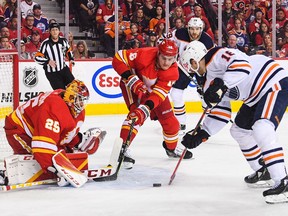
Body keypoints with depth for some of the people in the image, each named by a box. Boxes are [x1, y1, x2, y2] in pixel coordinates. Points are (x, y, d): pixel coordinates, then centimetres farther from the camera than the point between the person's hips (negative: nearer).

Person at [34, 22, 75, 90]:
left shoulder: (63, 40, -2)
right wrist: (48, 61, -28)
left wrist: (71, 59, 2)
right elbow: (37, 58, -15)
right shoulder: (46, 43, -16)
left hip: (64, 69, 5)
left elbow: (68, 50, 19)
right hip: (52, 73, -5)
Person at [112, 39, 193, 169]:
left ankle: (171, 148, 35)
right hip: (132, 85, -4)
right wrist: (131, 79, -38)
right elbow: (118, 58, -30)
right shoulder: (145, 55, -36)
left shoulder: (172, 72, -25)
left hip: (153, 89, 5)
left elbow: (159, 93, -33)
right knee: (136, 114, -28)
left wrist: (147, 107, -49)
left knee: (170, 121, 8)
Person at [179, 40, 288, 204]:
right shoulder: (210, 81, 13)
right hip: (257, 96, 11)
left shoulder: (217, 56, -16)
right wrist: (202, 134, 5)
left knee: (261, 129, -26)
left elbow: (243, 65, -34)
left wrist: (221, 86, -39)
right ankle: (263, 173, 29)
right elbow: (220, 112, 12)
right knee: (239, 129, 18)